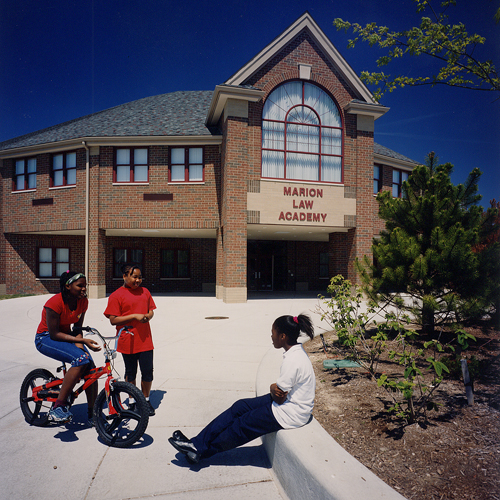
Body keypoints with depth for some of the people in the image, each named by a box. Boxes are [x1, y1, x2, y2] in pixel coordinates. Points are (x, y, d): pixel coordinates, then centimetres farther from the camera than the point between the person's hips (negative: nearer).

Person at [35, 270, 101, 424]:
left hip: (66, 336, 6)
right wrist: (82, 340, -28)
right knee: (81, 360, -31)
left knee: (91, 368, -12)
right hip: (46, 339, -6)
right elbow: (54, 334, -24)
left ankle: (92, 414, 2)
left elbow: (77, 327, 3)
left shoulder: (83, 301, -6)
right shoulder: (55, 303, -26)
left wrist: (79, 345, -15)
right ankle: (57, 407, -24)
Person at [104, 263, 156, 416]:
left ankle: (146, 399, 26)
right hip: (128, 341, -3)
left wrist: (148, 316, -6)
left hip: (145, 340, 4)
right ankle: (132, 401, 30)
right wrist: (134, 316, -18)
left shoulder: (145, 292, 10)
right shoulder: (116, 296, -6)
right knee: (130, 373, 12)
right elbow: (113, 320, -11)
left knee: (148, 371, 5)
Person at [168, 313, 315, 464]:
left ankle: (201, 450, 20)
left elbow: (279, 398, -20)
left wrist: (273, 390, 0)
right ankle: (198, 443, 8)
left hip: (290, 414, -9)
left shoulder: (293, 361, -27)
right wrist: (275, 388, -10)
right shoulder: (297, 351, 4)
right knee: (240, 407, 4)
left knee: (244, 424, 1)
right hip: (289, 402, 9)